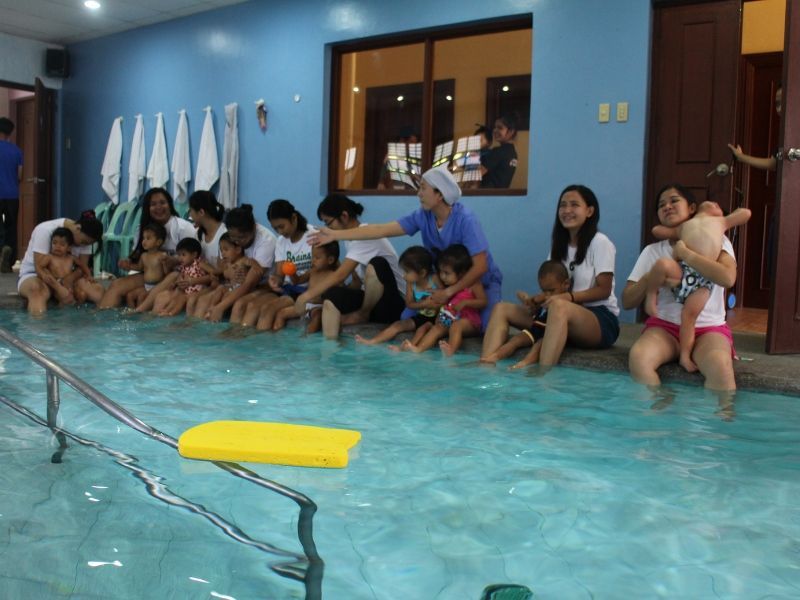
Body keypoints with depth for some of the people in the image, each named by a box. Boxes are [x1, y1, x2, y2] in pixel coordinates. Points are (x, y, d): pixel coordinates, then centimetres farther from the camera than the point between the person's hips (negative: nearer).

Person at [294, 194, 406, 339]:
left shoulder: (366, 236, -19)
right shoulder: (352, 238, 9)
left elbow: (340, 275, -28)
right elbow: (359, 279, 8)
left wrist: (306, 296, -24)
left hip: (392, 302, -7)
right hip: (368, 298, 7)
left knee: (376, 264, -35)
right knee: (331, 296, -21)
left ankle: (363, 314, -11)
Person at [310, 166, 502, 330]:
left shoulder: (465, 220, -26)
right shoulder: (423, 216, -10)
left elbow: (480, 267, -27)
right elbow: (382, 230, -11)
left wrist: (449, 292, -28)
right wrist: (335, 235, -14)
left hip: (482, 281, -5)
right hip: (447, 281, 5)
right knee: (408, 319, -6)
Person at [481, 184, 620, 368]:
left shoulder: (599, 242, -5)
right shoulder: (559, 243, 15)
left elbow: (604, 290, -9)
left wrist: (569, 297, -24)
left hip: (601, 319, -7)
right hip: (566, 318, 7)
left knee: (559, 306, -40)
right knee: (502, 308, -8)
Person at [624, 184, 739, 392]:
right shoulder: (652, 251, 9)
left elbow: (728, 278, -18)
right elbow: (627, 302, 5)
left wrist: (683, 252, -13)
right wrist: (651, 277, -13)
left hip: (709, 328, -2)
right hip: (665, 326, 2)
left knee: (720, 368, -37)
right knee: (637, 357, -33)